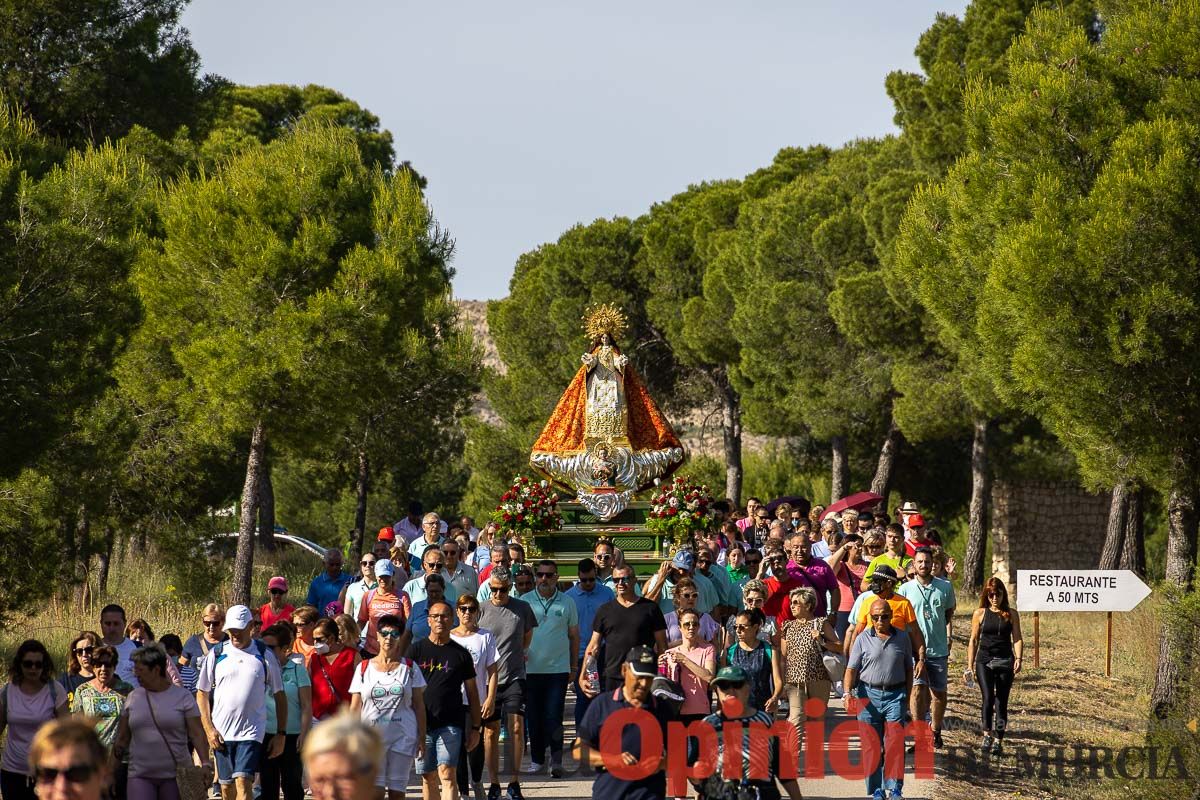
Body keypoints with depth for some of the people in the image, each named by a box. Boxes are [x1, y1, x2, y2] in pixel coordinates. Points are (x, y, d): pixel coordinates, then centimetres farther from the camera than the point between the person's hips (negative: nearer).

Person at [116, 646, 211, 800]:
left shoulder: (183, 696, 0)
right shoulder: (133, 697, 9)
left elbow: (197, 734, -4)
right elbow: (123, 735, 17)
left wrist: (206, 764, -13)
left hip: (175, 775, -2)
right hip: (140, 775, 2)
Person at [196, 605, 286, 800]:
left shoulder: (264, 656, 1)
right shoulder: (216, 654, 5)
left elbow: (279, 695, 6)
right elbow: (202, 694, 8)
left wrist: (281, 733, 2)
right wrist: (209, 729, -2)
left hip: (252, 732, -3)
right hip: (221, 733, 3)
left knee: (243, 782, -16)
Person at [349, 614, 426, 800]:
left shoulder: (409, 668, 7)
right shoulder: (364, 668, 7)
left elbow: (418, 705, 7)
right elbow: (355, 708, 6)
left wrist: (422, 738, 1)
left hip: (402, 736, 1)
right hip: (372, 735, -1)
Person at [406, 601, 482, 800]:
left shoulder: (461, 654, 6)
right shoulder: (415, 650, 5)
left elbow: (472, 692, 12)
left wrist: (475, 728, 10)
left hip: (451, 725, -1)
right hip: (422, 724, 1)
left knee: (447, 775, -13)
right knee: (429, 778, 7)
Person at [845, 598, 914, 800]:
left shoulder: (902, 638, 8)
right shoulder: (863, 640, 4)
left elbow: (908, 669, 16)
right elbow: (851, 669, 2)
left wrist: (907, 697, 13)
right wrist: (848, 693, -12)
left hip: (895, 695, 0)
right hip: (869, 695, 0)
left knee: (895, 743, -10)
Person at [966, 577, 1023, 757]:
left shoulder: (1011, 614, 7)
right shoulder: (980, 614, 6)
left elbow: (1017, 638, 5)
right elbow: (973, 641, 10)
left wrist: (1018, 658, -11)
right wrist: (970, 665, 6)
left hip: (1005, 661, 1)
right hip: (984, 660, -1)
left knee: (1001, 702, 2)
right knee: (988, 698, -19)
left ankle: (998, 741, 8)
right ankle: (987, 735, -13)